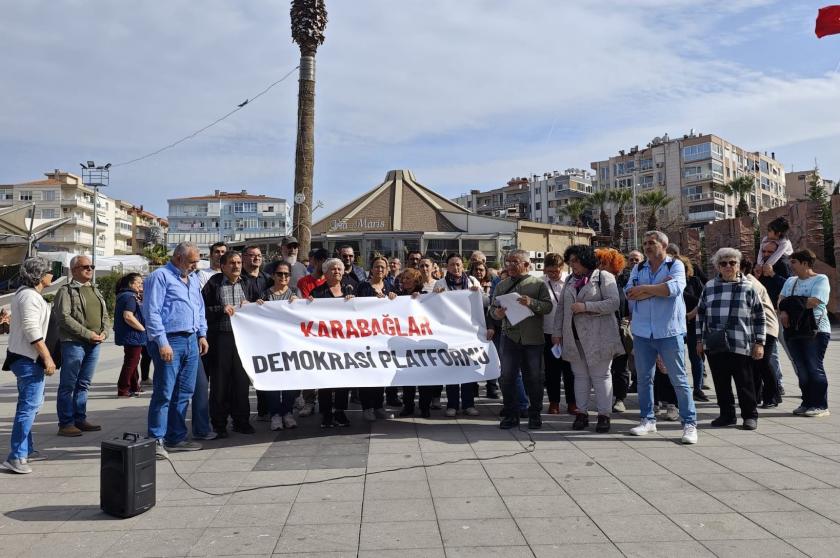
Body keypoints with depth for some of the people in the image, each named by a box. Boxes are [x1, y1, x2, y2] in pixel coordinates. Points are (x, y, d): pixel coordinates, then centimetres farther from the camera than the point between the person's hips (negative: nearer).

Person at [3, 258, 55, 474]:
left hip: (22, 357, 11)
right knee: (29, 406, -8)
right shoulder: (30, 296, -16)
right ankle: (16, 457, -6)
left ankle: (25, 449, 30)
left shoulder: (23, 294, 16)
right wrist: (47, 358, -21)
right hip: (29, 359, -11)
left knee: (29, 404, 20)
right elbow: (32, 331, -23)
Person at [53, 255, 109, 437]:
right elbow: (64, 317, -15)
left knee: (83, 384, 13)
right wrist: (88, 334, -17)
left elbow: (105, 316, 20)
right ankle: (65, 423, 3)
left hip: (94, 344, 7)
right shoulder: (66, 291, -4)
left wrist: (104, 333, 0)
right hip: (73, 343, -7)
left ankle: (80, 419, 20)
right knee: (68, 385, -1)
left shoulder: (96, 291, 19)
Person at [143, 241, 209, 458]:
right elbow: (152, 313, -14)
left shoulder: (193, 279, 19)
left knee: (184, 393, 12)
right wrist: (162, 343, -18)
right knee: (164, 393, -6)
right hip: (170, 342, -8)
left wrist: (202, 334, 15)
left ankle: (176, 438, 21)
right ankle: (156, 440, 2)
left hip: (191, 342, 8)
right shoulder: (160, 276, -7)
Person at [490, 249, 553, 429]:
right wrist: (496, 314, -10)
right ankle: (511, 415, 12)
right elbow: (492, 308, 12)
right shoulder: (501, 286, 13)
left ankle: (535, 414, 19)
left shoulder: (538, 284, 4)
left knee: (534, 378, 5)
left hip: (533, 338, -2)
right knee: (507, 377, 0)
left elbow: (548, 306, -4)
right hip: (510, 337, 2)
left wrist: (531, 303, -21)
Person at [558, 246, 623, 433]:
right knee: (580, 375, 8)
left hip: (598, 337, -5)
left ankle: (604, 415, 6)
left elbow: (614, 302, -14)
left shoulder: (604, 277, -2)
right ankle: (582, 413, 14)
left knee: (600, 375, 0)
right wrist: (558, 331, 13)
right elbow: (562, 307, 18)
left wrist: (585, 307, -18)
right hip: (574, 337, 5)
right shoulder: (570, 280, 17)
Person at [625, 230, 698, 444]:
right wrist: (659, 288, -13)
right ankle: (647, 419, 24)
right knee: (644, 378, 11)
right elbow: (629, 293, -5)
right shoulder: (638, 269, 11)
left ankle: (689, 424, 7)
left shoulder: (675, 265, 0)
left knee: (679, 379, 0)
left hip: (669, 332, -4)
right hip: (642, 332, 4)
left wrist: (644, 288, -13)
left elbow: (675, 287, -20)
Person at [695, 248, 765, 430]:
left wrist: (759, 343, -1)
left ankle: (750, 415, 18)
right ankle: (727, 415, 21)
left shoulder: (748, 287, 2)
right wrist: (700, 340, 10)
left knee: (744, 382, 5)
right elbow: (700, 313, 14)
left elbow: (759, 316, 3)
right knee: (721, 383, 9)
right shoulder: (709, 287, 9)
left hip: (741, 345, -3)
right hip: (714, 345, 3)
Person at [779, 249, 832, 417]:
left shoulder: (820, 279, -4)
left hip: (816, 330, -6)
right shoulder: (790, 281, 17)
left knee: (814, 368, -6)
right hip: (793, 331, 6)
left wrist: (790, 303, -7)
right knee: (801, 370, 6)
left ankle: (820, 406, 2)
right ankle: (807, 403, 15)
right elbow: (781, 301, 9)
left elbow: (813, 302, -18)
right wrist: (783, 312, -12)